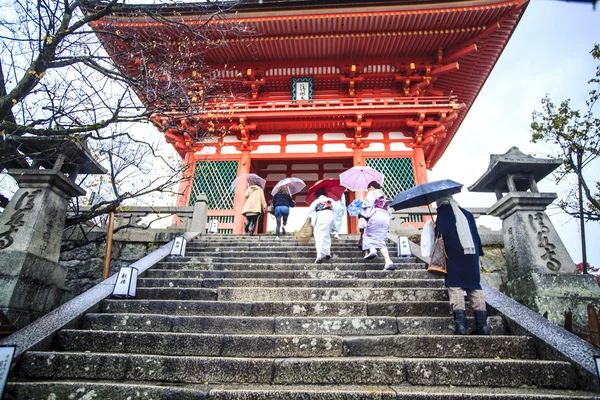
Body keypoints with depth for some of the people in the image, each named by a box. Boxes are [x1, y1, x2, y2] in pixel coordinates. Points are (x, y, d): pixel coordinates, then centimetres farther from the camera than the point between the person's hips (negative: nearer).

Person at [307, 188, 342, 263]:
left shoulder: (316, 201, 21)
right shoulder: (330, 200, 26)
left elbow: (310, 209, 4)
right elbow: (338, 208, 10)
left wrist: (314, 219, 11)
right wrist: (334, 217, 16)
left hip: (320, 216, -3)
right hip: (330, 215, 3)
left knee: (319, 235, -7)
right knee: (327, 234, 21)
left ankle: (320, 256, -20)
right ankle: (327, 253, 19)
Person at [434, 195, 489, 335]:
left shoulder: (443, 212, 4)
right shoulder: (467, 214, 20)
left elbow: (439, 233, -7)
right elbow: (476, 234, 19)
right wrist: (479, 253, 22)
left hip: (454, 255, -5)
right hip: (472, 255, 5)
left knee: (455, 286, -6)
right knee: (474, 286, 7)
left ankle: (460, 323, -17)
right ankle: (482, 324, 1)